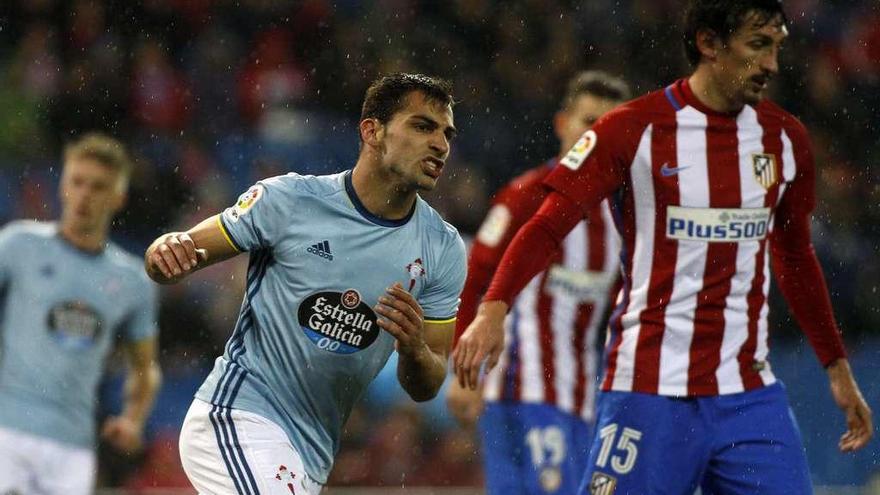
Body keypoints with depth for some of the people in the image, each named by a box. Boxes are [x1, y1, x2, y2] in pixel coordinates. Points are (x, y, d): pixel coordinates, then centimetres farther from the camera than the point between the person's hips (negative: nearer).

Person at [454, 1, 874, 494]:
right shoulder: (634, 130, -6)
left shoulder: (785, 139, 8)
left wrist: (837, 367, 22)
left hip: (751, 393, 4)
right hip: (650, 392, -4)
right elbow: (548, 227, -8)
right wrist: (493, 309, -24)